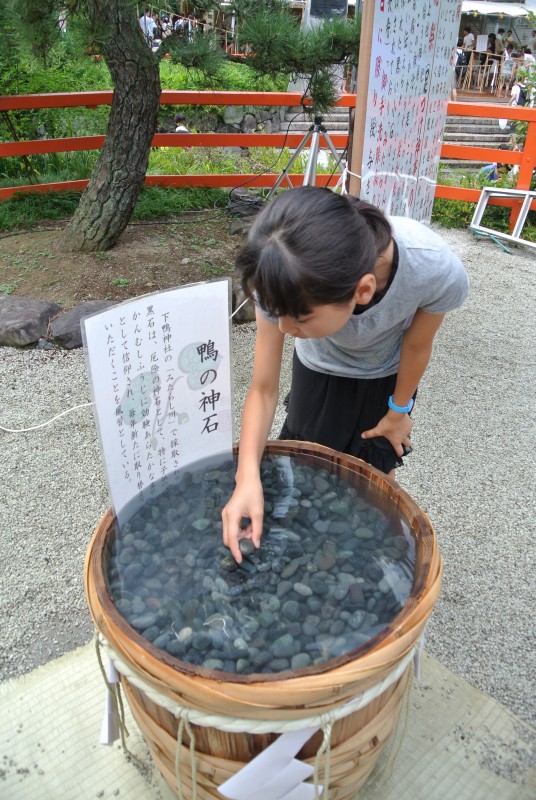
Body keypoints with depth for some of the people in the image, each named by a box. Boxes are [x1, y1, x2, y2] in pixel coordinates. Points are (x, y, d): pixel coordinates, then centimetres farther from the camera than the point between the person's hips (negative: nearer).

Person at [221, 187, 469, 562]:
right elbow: (264, 389, -28)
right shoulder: (290, 283, -39)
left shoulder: (439, 271, -41)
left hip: (386, 376, 0)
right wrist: (248, 477, -40)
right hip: (319, 370, 1)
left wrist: (398, 411, -3)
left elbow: (417, 344, -19)